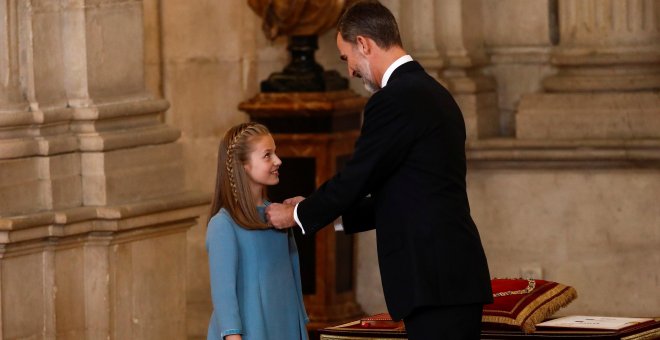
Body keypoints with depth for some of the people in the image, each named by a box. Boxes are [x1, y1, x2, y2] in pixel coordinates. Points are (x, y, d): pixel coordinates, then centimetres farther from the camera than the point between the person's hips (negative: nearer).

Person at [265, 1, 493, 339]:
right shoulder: (433, 93, 18)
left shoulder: (393, 100, -12)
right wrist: (318, 208, 25)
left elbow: (355, 178, -9)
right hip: (456, 276, 10)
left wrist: (297, 214, 9)